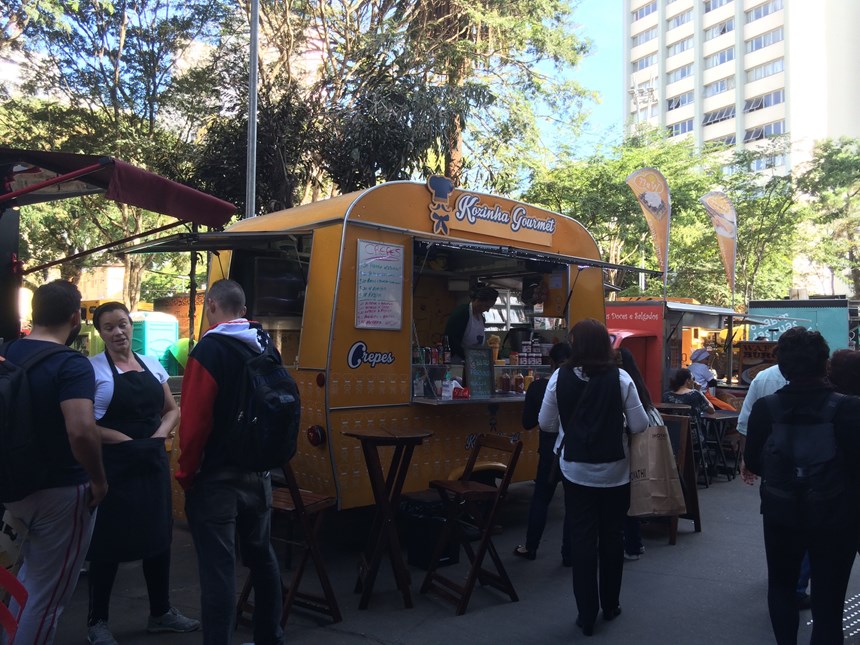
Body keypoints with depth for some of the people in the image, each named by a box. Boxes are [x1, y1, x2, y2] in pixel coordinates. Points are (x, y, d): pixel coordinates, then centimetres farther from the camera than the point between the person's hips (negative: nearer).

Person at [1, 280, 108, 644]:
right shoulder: (71, 364, -22)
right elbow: (81, 431, -36)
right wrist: (99, 480, -20)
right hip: (61, 491, -8)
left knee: (31, 573, 30)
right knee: (47, 595, 9)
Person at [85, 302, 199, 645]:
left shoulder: (152, 364, 8)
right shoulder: (93, 368, -8)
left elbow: (172, 410, 13)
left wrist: (158, 437, -4)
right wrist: (128, 440, -18)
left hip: (152, 463, 5)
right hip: (112, 466, -5)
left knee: (159, 536, 13)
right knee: (109, 541, 4)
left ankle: (161, 612, 29)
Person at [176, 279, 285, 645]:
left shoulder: (210, 349, -15)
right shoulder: (265, 347, 5)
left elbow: (194, 420, -19)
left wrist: (186, 473, -7)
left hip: (216, 477, -7)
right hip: (259, 472, 7)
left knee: (218, 567, 0)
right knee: (261, 555, 18)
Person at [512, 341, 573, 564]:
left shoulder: (537, 387, -9)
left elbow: (528, 422, -2)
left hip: (550, 450, 1)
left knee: (541, 498, 16)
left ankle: (530, 547, 25)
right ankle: (569, 554, 15)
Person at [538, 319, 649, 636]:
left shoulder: (560, 377, -9)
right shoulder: (620, 378, -11)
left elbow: (546, 424, -1)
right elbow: (639, 425, -6)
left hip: (576, 470, 0)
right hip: (614, 471, 0)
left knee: (582, 538, 8)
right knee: (612, 536, 16)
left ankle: (587, 614, 13)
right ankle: (610, 605, 31)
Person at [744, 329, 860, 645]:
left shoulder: (764, 407, -12)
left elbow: (752, 461, -2)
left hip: (781, 513, 2)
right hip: (834, 517, -2)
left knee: (781, 583, 25)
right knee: (827, 603, 10)